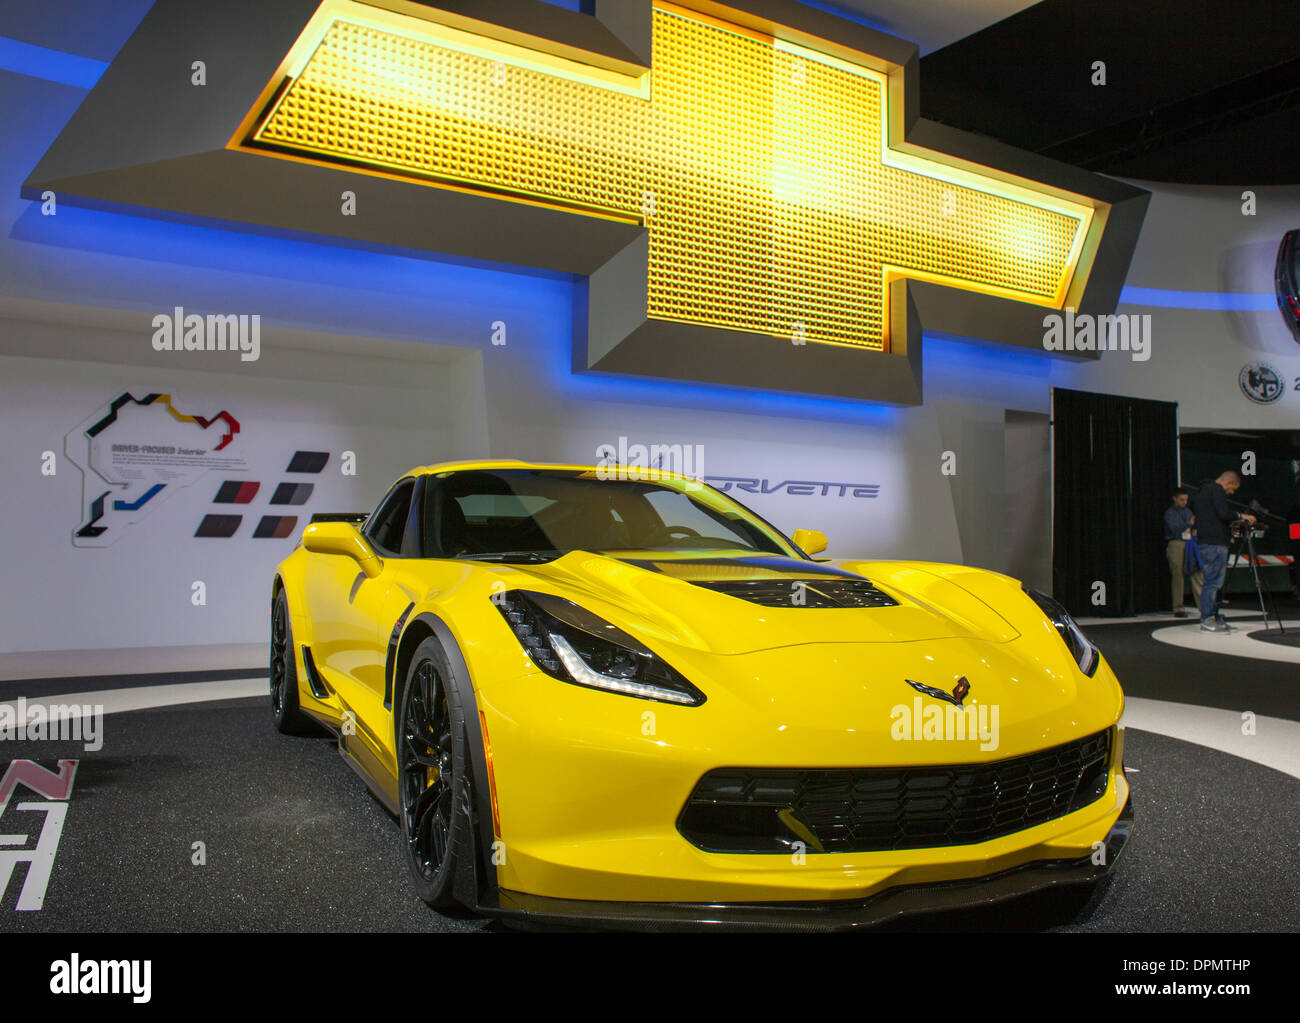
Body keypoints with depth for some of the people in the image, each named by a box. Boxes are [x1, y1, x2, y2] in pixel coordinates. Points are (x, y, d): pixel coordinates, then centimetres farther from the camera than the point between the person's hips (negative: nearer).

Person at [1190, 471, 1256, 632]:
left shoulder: (1202, 490, 21)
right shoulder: (1217, 489, -7)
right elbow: (1224, 513, -19)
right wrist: (1241, 516, -3)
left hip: (1203, 541, 10)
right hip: (1215, 542, -10)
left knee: (1209, 581, 11)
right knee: (1213, 581, -9)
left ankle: (1215, 618, 13)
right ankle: (1207, 619, -10)